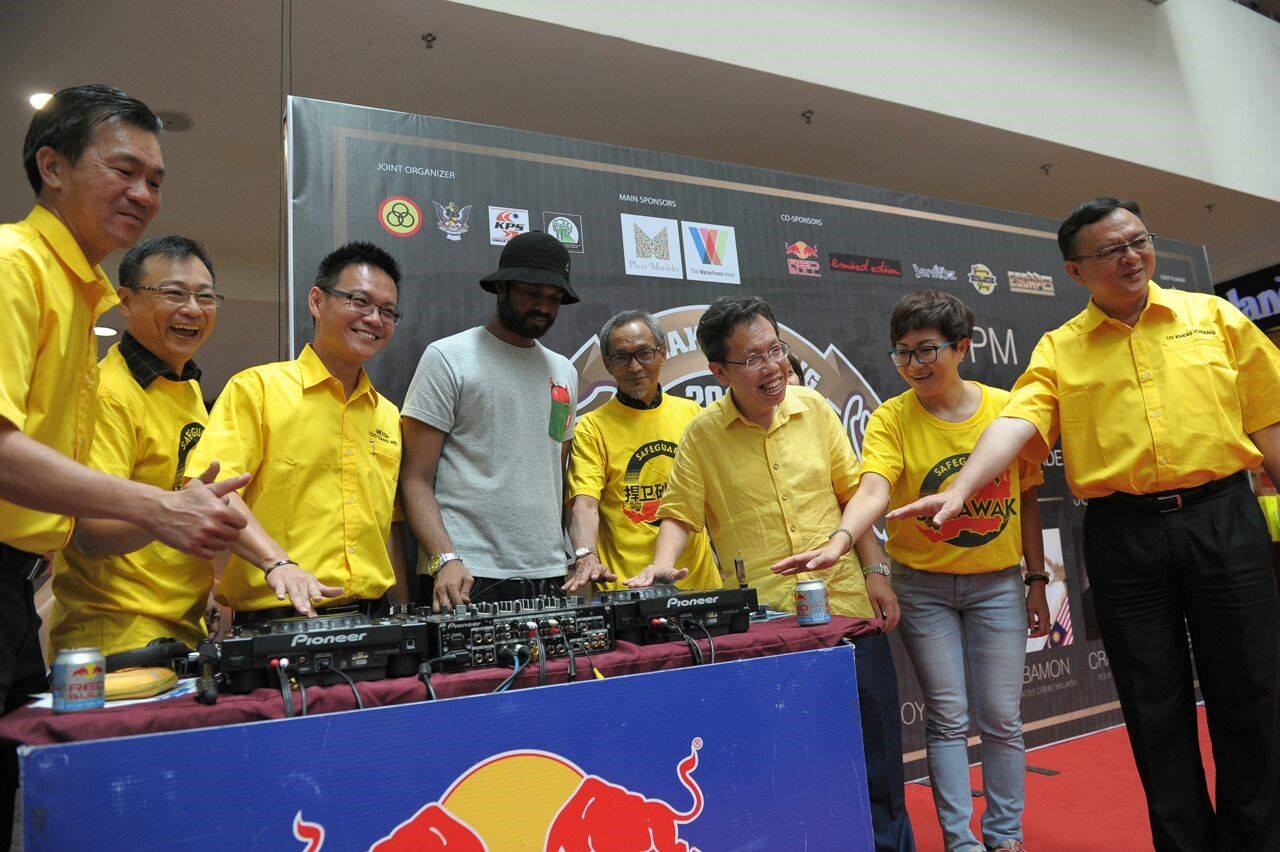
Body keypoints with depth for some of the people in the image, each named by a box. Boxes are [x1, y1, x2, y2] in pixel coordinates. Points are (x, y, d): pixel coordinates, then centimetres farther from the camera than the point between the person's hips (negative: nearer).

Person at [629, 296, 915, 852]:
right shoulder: (702, 435, -4)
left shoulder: (815, 409, 3)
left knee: (876, 744, 13)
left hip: (847, 605, 3)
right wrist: (663, 563, -22)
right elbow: (680, 514, -3)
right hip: (764, 620, -2)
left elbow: (852, 493, 8)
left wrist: (875, 571, 5)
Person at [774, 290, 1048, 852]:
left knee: (1001, 718, 8)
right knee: (947, 717, 6)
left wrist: (1036, 581, 7)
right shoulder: (891, 419, -10)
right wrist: (839, 542, -46)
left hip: (997, 584, 2)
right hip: (923, 587, -1)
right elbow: (873, 491, -27)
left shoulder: (1006, 409, -4)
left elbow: (1025, 499, 5)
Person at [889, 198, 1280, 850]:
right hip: (1123, 535, 0)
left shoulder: (1212, 317, 8)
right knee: (1154, 706, 8)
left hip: (1224, 519, 1)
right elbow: (1015, 425, -12)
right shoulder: (1058, 349, 3)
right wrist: (958, 490, -29)